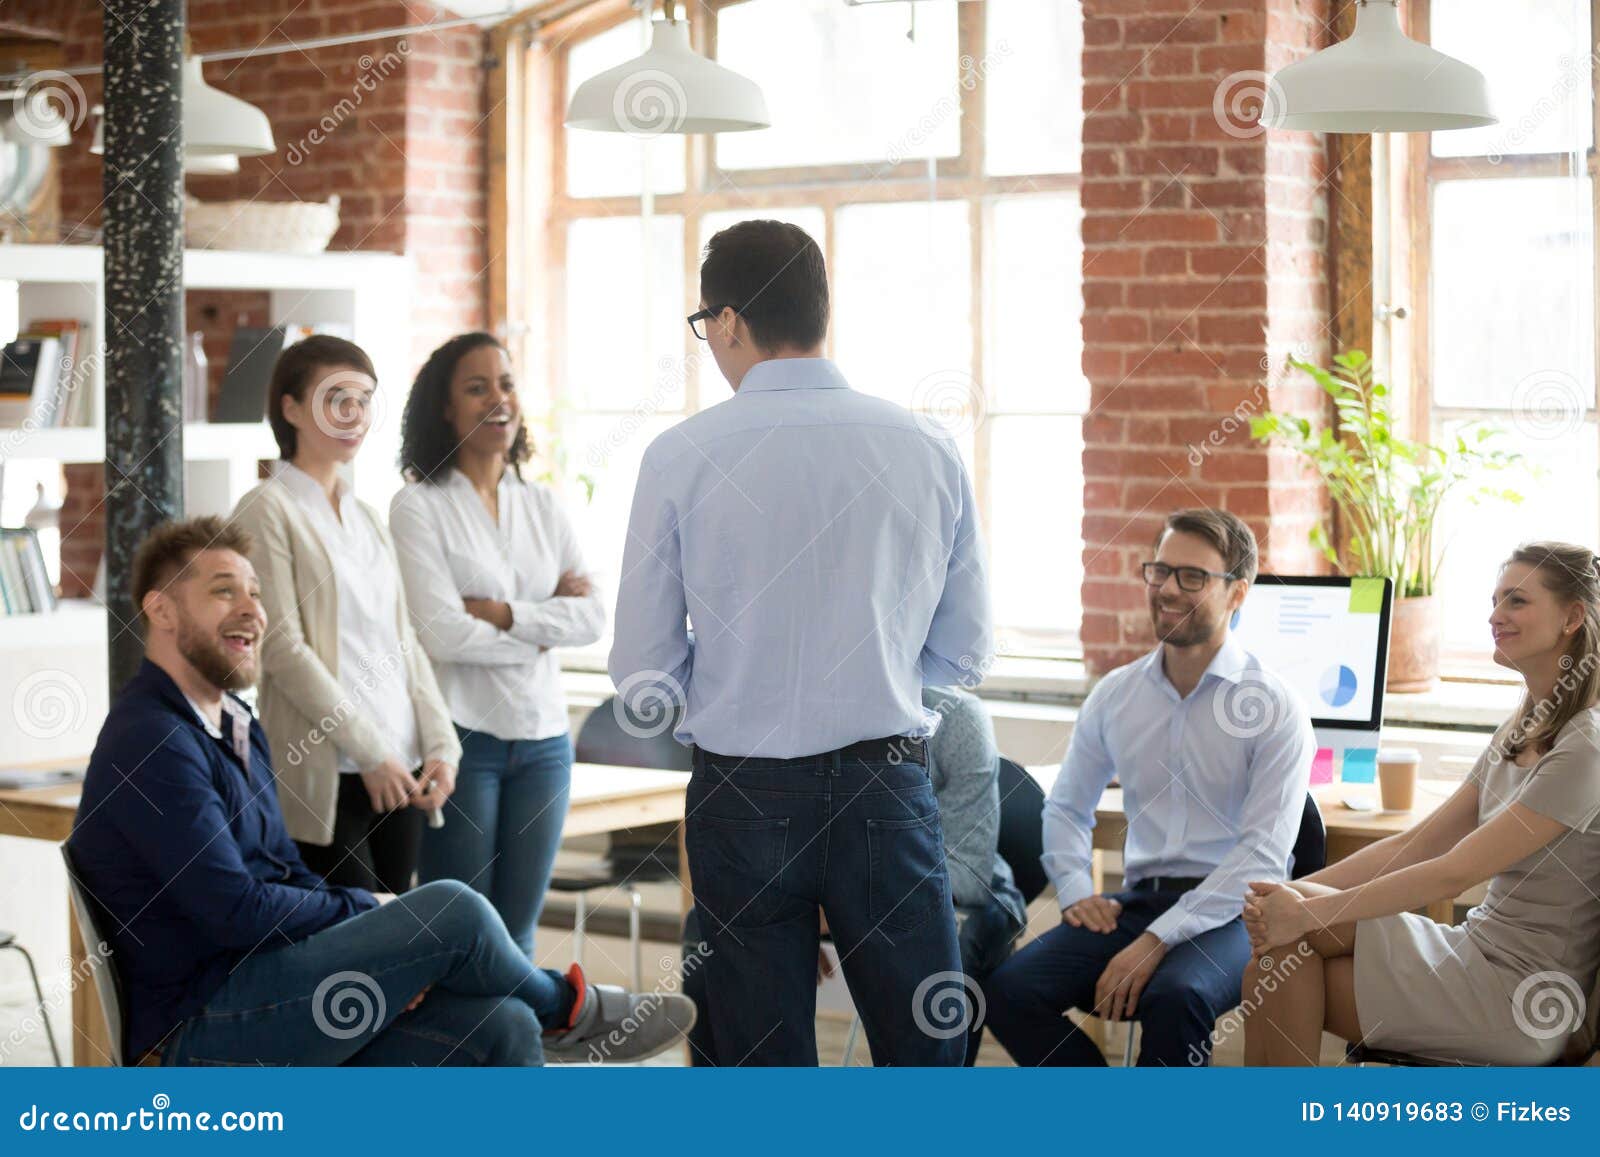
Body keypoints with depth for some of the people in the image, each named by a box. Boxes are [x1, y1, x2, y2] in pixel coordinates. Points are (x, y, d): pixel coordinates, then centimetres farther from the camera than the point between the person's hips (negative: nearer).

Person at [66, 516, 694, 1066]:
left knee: (501, 1026, -7)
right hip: (200, 1029, -10)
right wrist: (367, 913, -6)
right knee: (450, 910, -18)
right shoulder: (150, 742, -15)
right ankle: (567, 1008, 12)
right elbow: (236, 910, -20)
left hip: (259, 993, 10)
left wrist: (391, 952, 0)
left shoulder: (235, 725, 18)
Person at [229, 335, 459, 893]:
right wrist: (370, 752, -13)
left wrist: (440, 744, 3)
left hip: (398, 771, 7)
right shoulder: (268, 509, -4)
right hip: (325, 778, -7)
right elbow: (283, 650, -11)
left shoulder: (368, 518, 18)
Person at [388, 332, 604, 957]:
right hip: (461, 736, -5)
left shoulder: (542, 505, 11)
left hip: (542, 737, 5)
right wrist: (543, 631, -4)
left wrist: (504, 613, -11)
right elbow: (441, 633, -14)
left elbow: (593, 617, 2)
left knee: (518, 932, 10)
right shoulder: (418, 506, -5)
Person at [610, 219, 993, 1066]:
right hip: (886, 785, 1)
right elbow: (965, 653, 7)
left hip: (742, 797, -1)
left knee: (766, 1061, 10)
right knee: (926, 1055, 8)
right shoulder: (926, 450, 0)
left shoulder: (681, 457, -6)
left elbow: (644, 677, -4)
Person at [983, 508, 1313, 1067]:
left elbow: (1263, 854, -13)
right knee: (1009, 990, -20)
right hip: (1139, 899, 5)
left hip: (1229, 912, -5)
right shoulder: (1114, 695, 10)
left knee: (1175, 996, -37)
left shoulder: (1276, 710, -6)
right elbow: (1066, 807, 23)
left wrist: (1159, 940, -21)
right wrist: (1075, 891, 2)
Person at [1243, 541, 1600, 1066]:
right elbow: (1419, 842, 8)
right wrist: (1296, 893, -5)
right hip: (1484, 954, 8)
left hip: (1523, 997, -8)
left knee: (1296, 926, -14)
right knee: (1285, 923, -8)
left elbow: (1455, 872, -21)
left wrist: (1307, 912, -21)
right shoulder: (1519, 733, 13)